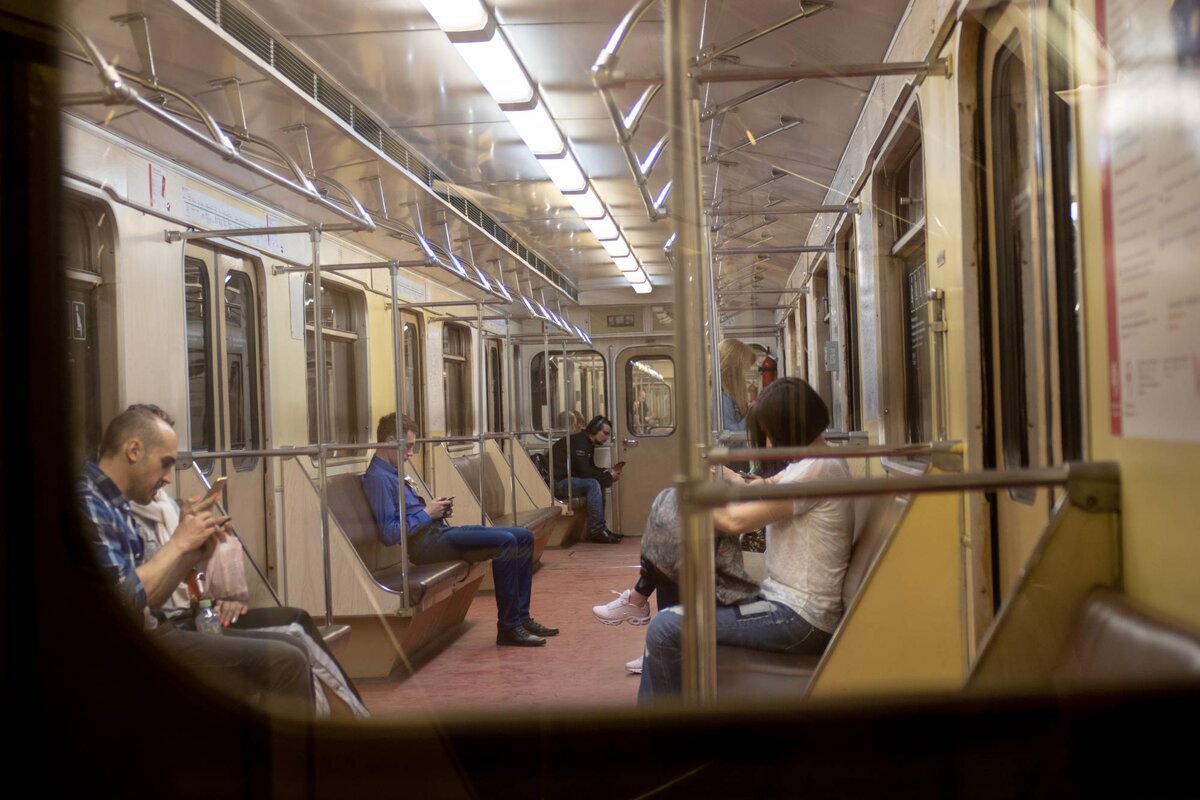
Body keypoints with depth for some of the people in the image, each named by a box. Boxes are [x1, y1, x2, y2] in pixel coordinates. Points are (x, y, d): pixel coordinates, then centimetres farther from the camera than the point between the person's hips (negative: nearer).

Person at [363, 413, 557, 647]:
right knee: (506, 542, -24)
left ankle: (521, 617, 6)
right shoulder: (378, 478, -13)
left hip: (439, 532, 10)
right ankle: (509, 628, -17)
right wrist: (427, 513, -13)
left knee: (524, 537, 4)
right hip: (425, 542, -10)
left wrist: (437, 510, 5)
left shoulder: (392, 473, 18)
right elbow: (389, 533, -21)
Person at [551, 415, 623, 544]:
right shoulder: (578, 441, -16)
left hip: (567, 479, 10)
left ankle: (600, 528, 2)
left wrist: (609, 471, 1)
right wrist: (609, 476, -13)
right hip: (557, 482, -10)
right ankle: (596, 530, -24)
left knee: (600, 484, 6)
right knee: (593, 484, -25)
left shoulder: (588, 443, 16)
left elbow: (591, 469, 18)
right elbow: (584, 471, -22)